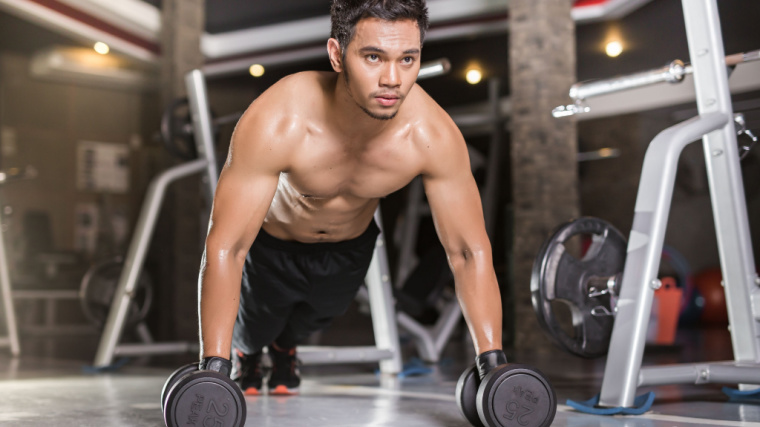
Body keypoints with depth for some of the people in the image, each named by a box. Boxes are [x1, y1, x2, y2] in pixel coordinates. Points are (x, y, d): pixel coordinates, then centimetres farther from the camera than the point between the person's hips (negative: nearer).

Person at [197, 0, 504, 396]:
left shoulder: (434, 136, -35)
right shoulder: (276, 122, -43)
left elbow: (469, 252, -26)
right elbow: (225, 248, -40)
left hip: (350, 248, 3)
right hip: (272, 243, -2)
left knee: (308, 322, 30)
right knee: (252, 332, 22)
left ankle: (284, 344, 67)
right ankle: (245, 352, 60)